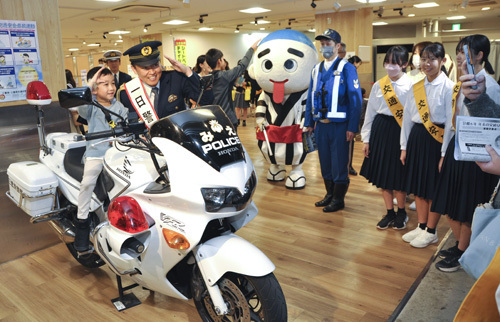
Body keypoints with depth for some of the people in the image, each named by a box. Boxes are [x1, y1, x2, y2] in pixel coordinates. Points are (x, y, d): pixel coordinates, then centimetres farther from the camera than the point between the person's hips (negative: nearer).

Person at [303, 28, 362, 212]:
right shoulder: (316, 69, 12)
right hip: (320, 124, 6)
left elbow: (355, 99, -9)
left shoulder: (346, 68, -5)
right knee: (325, 162, 14)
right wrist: (308, 123, 11)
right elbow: (310, 98, 16)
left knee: (339, 164, 3)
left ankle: (338, 200, 16)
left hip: (339, 125, -6)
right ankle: (330, 194, 29)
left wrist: (352, 127, -14)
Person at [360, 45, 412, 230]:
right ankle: (389, 213, 28)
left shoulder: (411, 86, -6)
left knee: (398, 174, 5)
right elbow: (370, 112, 9)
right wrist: (366, 139, 7)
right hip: (380, 129, 4)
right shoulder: (378, 85, 6)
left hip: (401, 131, -4)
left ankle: (401, 212, 29)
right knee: (382, 172, 11)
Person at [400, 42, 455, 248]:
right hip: (416, 137, 6)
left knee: (433, 188, 4)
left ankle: (431, 232, 20)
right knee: (418, 185, 12)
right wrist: (404, 146, 9)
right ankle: (421, 226, 28)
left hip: (436, 140, -6)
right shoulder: (416, 87, 8)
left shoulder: (448, 87, -9)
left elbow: (451, 122, -10)